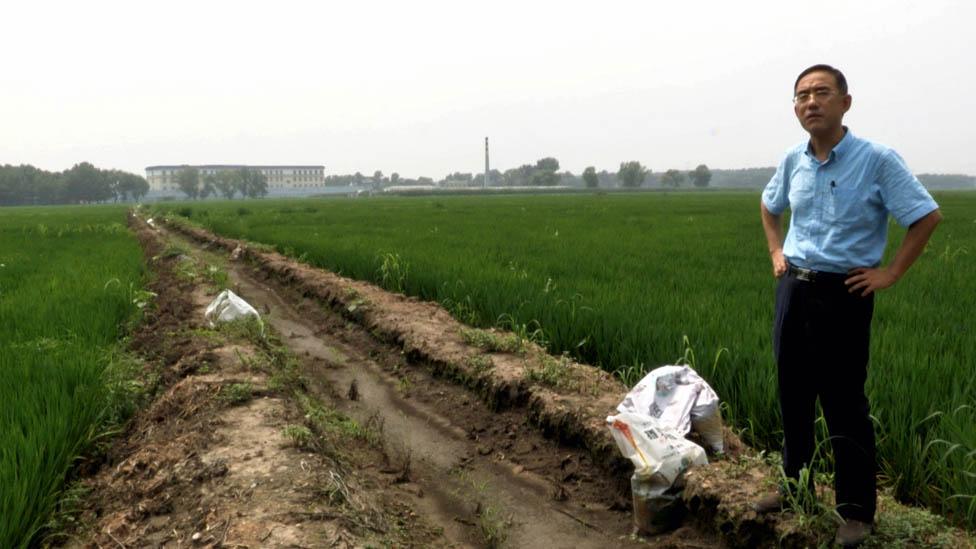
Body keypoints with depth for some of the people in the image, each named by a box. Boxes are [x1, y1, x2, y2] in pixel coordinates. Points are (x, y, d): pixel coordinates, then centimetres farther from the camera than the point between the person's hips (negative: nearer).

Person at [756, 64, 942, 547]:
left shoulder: (877, 160, -12)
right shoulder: (793, 161, 5)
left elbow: (928, 216, -9)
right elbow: (769, 206, 25)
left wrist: (890, 274, -10)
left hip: (843, 293, -5)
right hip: (793, 289, 6)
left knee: (844, 404, 0)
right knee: (793, 395, 14)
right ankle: (794, 485, 30)